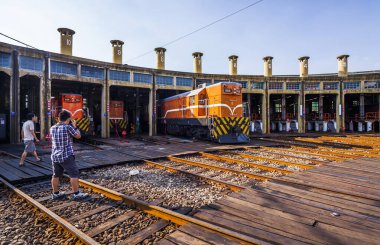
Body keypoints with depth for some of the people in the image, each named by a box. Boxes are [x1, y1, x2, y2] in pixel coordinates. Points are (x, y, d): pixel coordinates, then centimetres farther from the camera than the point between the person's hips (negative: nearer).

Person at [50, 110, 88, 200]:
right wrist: (75, 126, 9)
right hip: (66, 156, -7)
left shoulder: (52, 128, 6)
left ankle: (55, 193, 29)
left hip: (55, 156, 7)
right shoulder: (68, 127, -14)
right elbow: (78, 136, -4)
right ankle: (76, 194, 3)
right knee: (74, 174, 0)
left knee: (56, 175, 17)